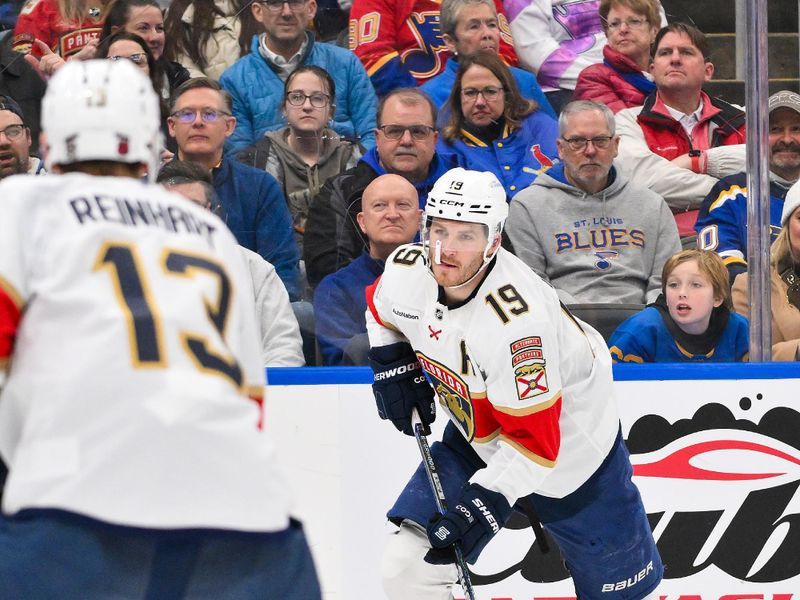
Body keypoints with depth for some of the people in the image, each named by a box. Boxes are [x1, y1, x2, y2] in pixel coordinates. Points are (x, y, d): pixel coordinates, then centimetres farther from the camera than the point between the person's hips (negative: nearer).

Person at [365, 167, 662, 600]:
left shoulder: (517, 320, -36)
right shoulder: (406, 271, -16)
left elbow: (532, 438, -31)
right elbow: (382, 311, 12)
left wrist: (485, 501, -33)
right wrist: (393, 366, -1)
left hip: (568, 438, -6)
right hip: (476, 436, 6)